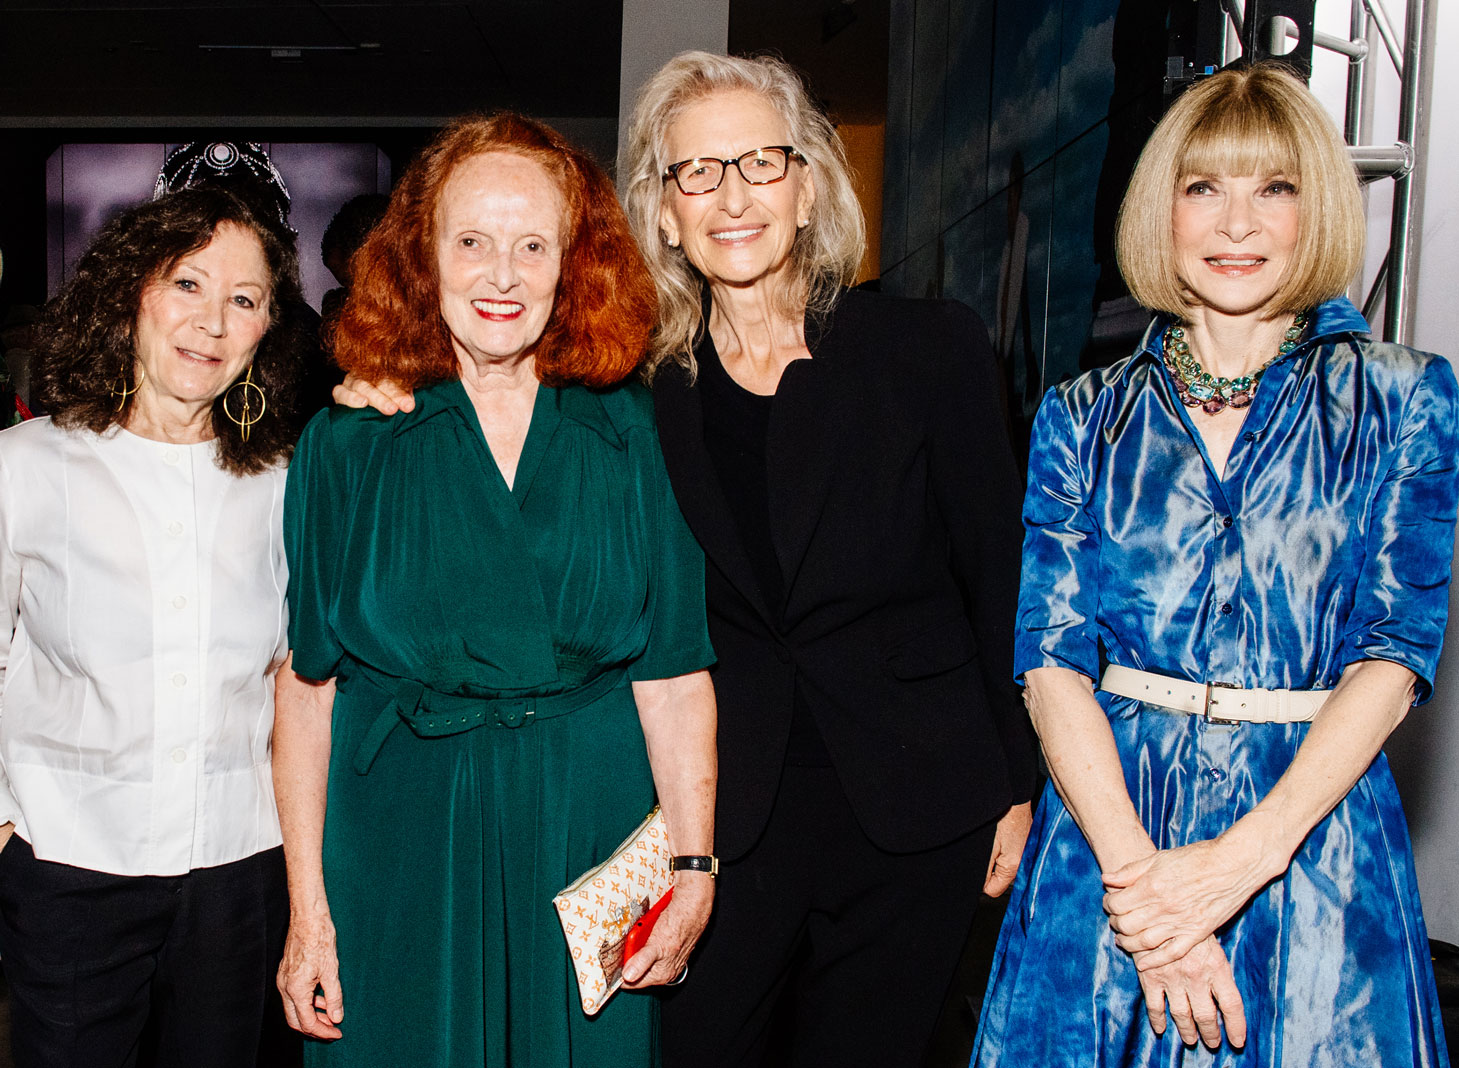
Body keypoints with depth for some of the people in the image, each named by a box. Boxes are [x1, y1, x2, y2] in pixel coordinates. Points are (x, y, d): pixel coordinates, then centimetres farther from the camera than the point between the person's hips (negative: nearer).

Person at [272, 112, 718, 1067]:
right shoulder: (348, 443, -1)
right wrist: (308, 908, -5)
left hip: (588, 843, 1)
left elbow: (673, 671, -2)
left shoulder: (629, 433, 0)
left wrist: (695, 865, -6)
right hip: (401, 849, 0)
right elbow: (308, 683, -2)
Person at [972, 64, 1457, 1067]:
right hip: (1108, 814, 1)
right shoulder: (1086, 416, 4)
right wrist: (1133, 866, -16)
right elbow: (1052, 653, -3)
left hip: (1314, 824, -1)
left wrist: (1244, 855, -17)